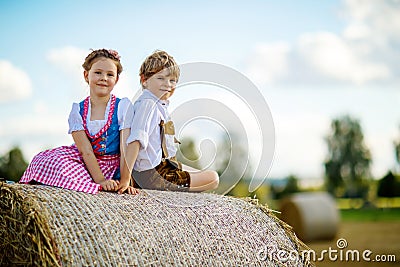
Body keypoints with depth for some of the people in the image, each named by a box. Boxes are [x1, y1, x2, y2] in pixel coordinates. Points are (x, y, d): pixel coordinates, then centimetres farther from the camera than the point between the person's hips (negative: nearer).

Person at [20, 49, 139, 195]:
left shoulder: (123, 106, -6)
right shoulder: (77, 110, -1)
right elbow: (85, 151, -11)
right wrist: (100, 181, -22)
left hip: (112, 166, -3)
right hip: (84, 162, 3)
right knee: (44, 160, -23)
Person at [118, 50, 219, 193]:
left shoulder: (160, 104, 11)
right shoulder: (147, 104, -20)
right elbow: (135, 141, -30)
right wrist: (125, 179, -36)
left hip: (164, 164, 10)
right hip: (152, 174, -10)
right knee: (213, 179, -5)